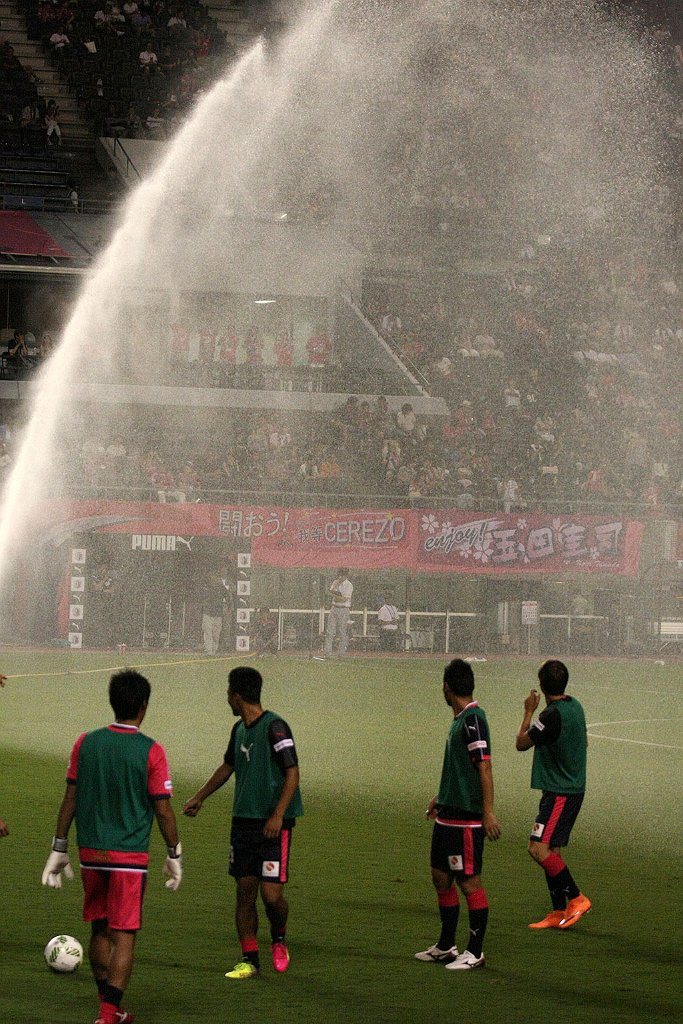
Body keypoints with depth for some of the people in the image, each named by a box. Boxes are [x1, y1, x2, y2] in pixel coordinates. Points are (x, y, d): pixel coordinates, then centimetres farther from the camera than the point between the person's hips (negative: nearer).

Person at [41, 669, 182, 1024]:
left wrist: (59, 848, 12)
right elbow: (163, 810, -7)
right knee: (124, 936, -1)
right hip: (130, 856, -4)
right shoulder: (150, 751, -10)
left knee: (99, 930, 17)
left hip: (90, 852, 4)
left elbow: (70, 799, 5)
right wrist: (174, 855, 6)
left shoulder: (86, 743, 0)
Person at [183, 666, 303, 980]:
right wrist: (199, 798, 35)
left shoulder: (274, 727, -13)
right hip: (243, 821, 7)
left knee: (271, 893, -11)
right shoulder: (239, 729, 12)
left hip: (273, 824, -7)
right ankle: (249, 959, 11)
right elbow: (228, 766, 29)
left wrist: (278, 815, -23)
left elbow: (292, 773, -16)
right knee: (244, 890, 5)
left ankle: (279, 939, 18)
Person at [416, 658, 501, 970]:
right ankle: (446, 946, 26)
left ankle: (475, 952, 4)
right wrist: (441, 797, 32)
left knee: (470, 883, -3)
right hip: (448, 815, 10)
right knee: (441, 878, 16)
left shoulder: (473, 720, -16)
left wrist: (488, 813, -23)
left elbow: (484, 767, -20)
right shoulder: (460, 719, 14)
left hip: (466, 818, -10)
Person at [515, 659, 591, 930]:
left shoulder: (552, 715, -20)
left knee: (539, 848, -15)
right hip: (572, 788, 10)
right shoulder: (574, 706, 9)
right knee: (551, 851, 11)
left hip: (560, 793, -10)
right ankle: (558, 913, 11)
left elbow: (521, 743, -9)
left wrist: (529, 712, 3)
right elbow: (584, 742, 26)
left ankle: (576, 898, -12)